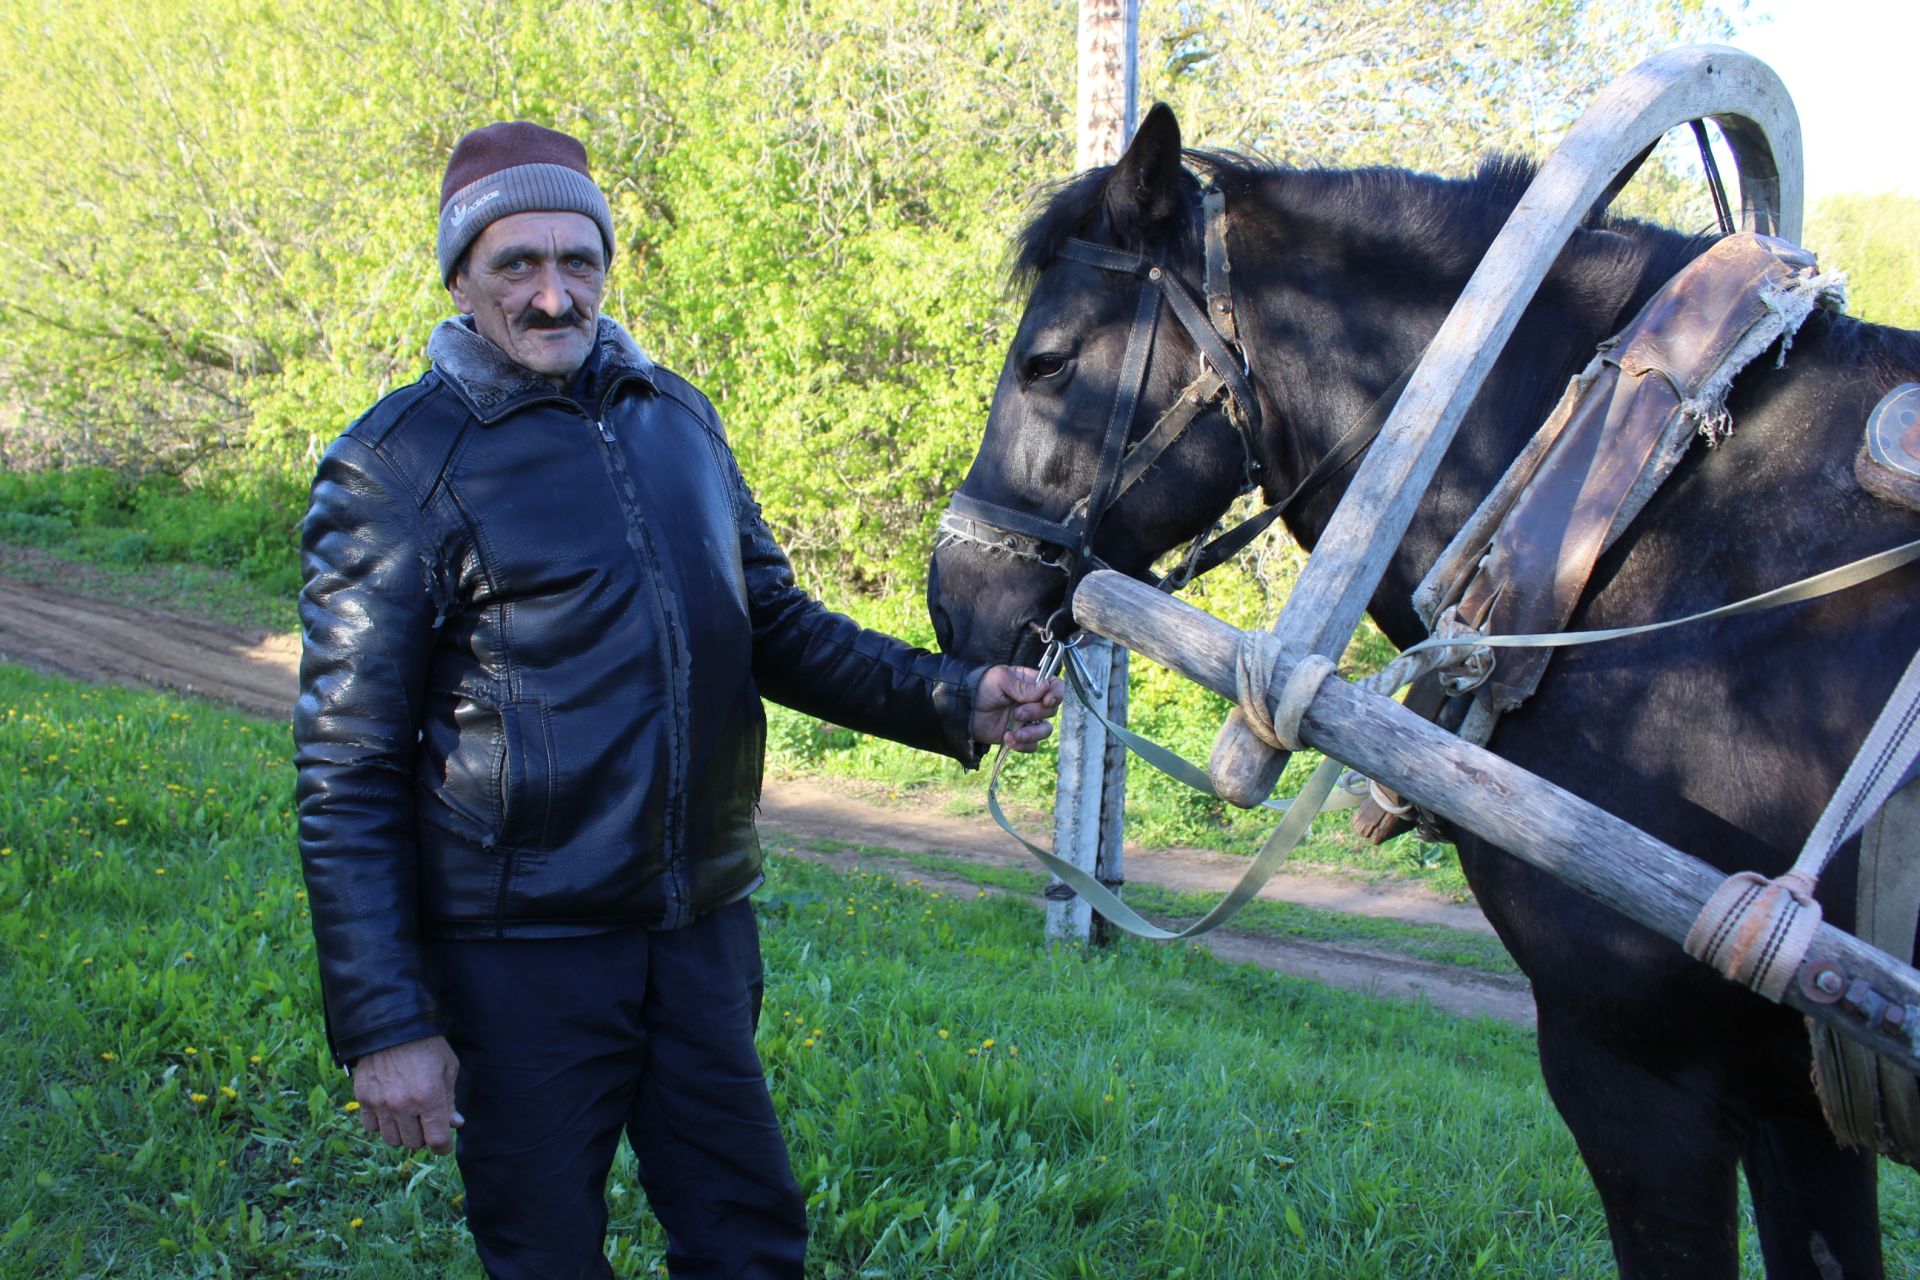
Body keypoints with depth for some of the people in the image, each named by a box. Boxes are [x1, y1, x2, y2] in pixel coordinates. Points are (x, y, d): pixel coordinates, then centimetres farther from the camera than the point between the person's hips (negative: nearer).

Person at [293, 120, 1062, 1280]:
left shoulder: (677, 418, 8)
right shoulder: (401, 466, -9)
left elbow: (777, 629, 16)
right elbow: (348, 773, -10)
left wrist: (957, 704, 0)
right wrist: (384, 1023, -15)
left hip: (703, 928, 5)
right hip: (520, 956, -5)